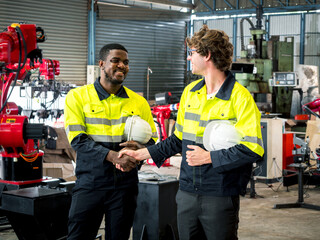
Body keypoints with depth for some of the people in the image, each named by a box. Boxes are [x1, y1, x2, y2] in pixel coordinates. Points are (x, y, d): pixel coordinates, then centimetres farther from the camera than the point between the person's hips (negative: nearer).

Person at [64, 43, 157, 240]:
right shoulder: (78, 96, 1)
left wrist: (140, 148, -13)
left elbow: (152, 141, 12)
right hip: (90, 181, -2)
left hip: (125, 184, 2)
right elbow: (77, 139, -9)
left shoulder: (139, 102, 10)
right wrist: (112, 156, -21)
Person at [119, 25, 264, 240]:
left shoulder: (240, 97, -11)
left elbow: (253, 149, -18)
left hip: (221, 196, -6)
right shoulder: (190, 92, 11)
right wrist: (142, 154, 14)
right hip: (187, 193, 6)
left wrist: (208, 157, -16)